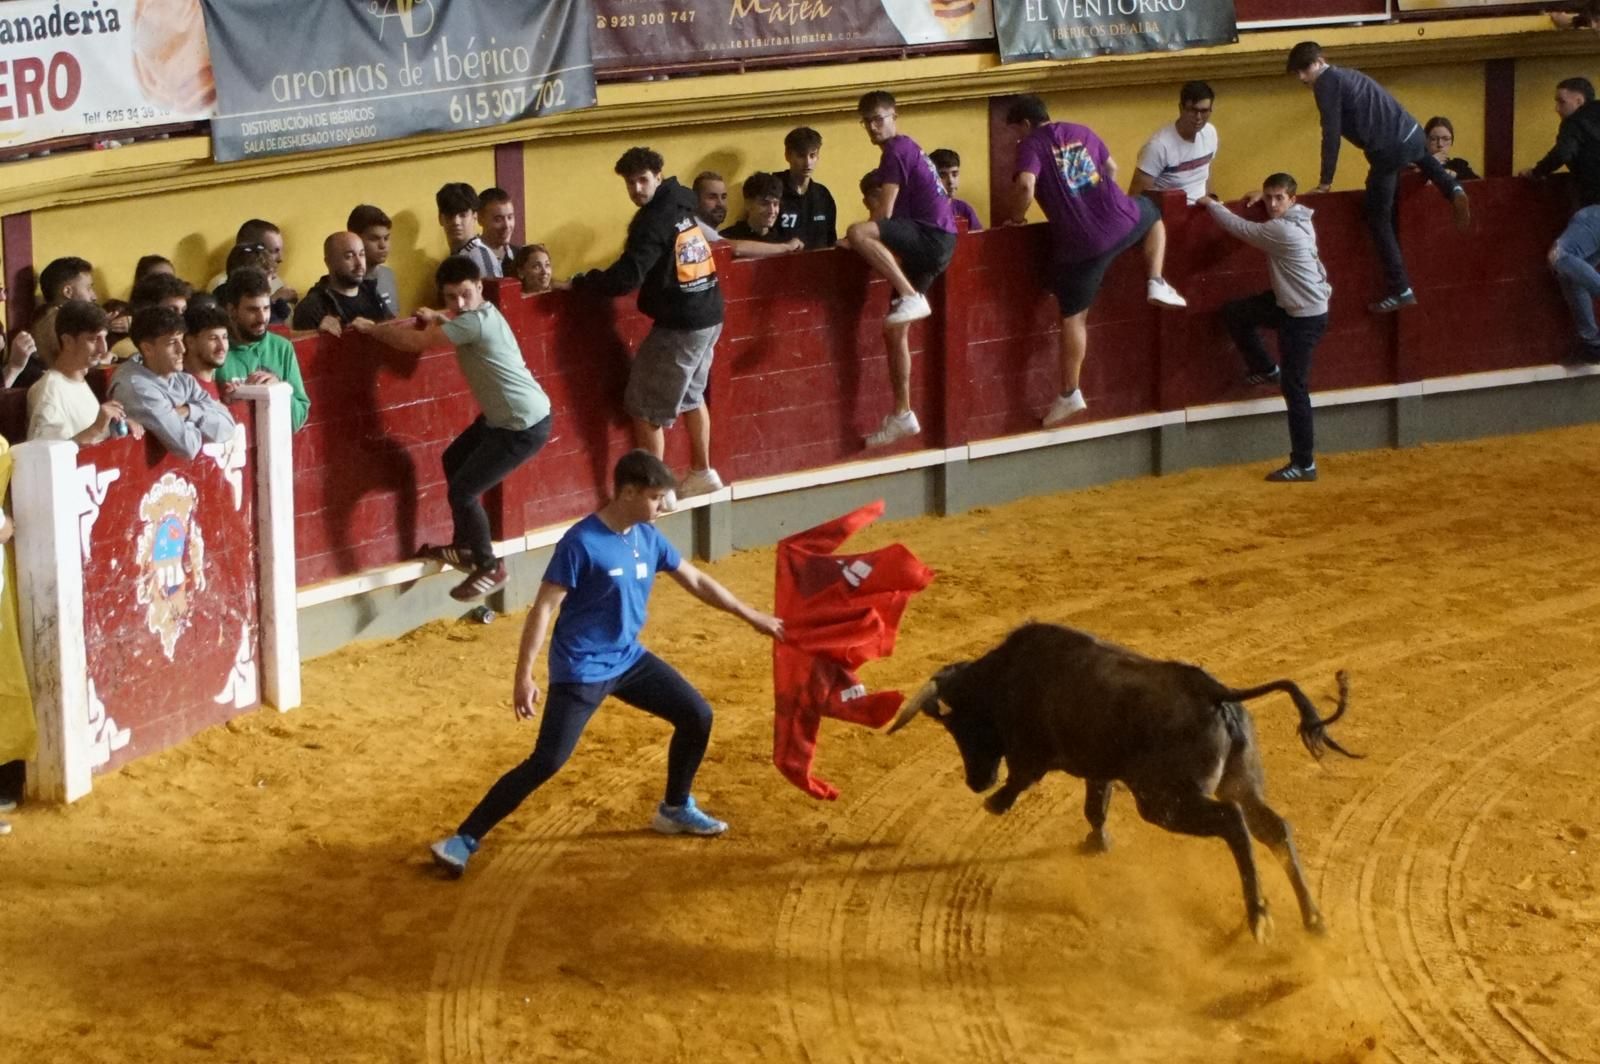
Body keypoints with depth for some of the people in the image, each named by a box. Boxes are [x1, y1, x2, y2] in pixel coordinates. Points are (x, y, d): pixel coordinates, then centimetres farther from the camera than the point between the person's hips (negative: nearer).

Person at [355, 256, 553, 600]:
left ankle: (490, 568, 12)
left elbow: (416, 342, -23)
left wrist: (371, 328, -9)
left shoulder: (475, 322, -25)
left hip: (525, 426, -11)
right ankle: (465, 548, 37)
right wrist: (437, 318, 2)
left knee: (462, 492, -5)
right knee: (454, 461, 24)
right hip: (505, 416, 11)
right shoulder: (480, 313, 6)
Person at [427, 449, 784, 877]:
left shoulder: (648, 537, 2)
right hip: (580, 670, -8)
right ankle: (464, 840, -10)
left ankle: (675, 810, 30)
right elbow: (544, 608, -21)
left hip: (628, 660, 8)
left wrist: (752, 617, 21)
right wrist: (524, 676, -25)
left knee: (697, 716, 10)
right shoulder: (582, 543, -21)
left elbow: (696, 581, 16)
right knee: (547, 761, -15)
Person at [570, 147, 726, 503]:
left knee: (646, 407, 0)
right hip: (709, 316, 9)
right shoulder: (682, 204, 8)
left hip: (679, 324, -9)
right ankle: (702, 473, 37)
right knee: (691, 395, 26)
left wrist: (579, 283, -15)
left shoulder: (654, 221, -17)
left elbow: (627, 277, -25)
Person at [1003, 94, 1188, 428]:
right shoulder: (1080, 132, 17)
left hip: (1079, 242, -4)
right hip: (1121, 221, 4)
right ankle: (1156, 284, 22)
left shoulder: (1031, 145, -2)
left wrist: (1016, 218, 0)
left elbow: (1025, 187, -19)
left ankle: (1070, 394, 9)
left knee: (1073, 316, 8)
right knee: (1152, 212, 37)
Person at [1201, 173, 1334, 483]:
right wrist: (1261, 195, 17)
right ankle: (1266, 371, 25)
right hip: (1289, 304, 10)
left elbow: (1239, 228, -14)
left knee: (1294, 388, -6)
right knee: (1233, 312, 12)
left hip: (1305, 317, -10)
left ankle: (1304, 464, -1)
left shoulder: (1281, 231, -25)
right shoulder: (1299, 217, 3)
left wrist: (1210, 203, 1)